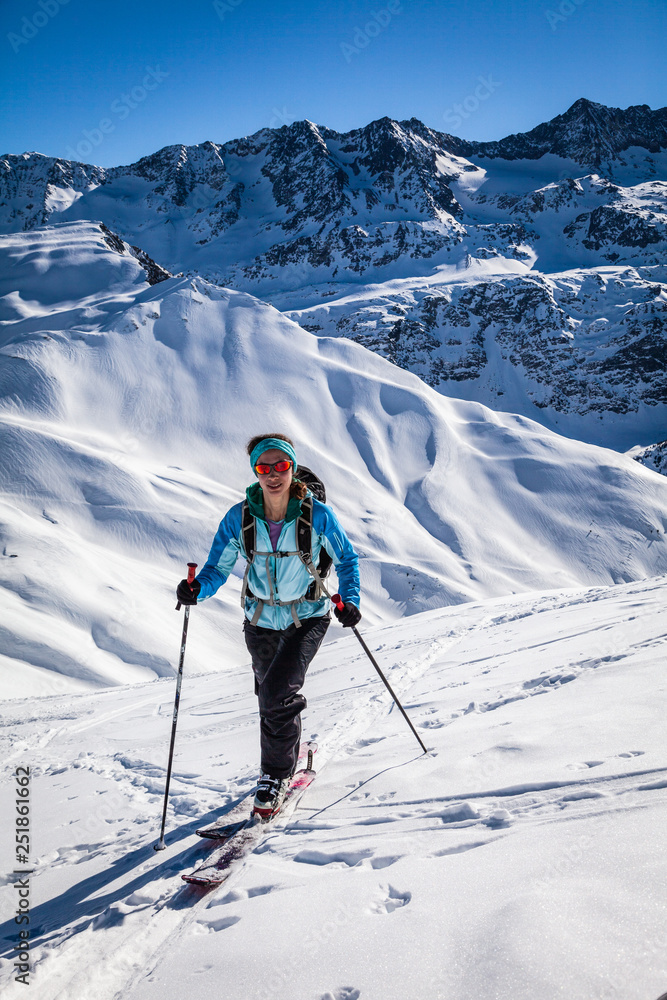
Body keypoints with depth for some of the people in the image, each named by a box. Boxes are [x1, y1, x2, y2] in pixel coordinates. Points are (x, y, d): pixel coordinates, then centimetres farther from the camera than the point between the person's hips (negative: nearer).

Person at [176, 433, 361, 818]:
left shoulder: (317, 515, -19)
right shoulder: (239, 519, -14)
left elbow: (347, 558, -4)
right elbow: (217, 569, -9)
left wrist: (351, 600, -18)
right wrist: (197, 590, -29)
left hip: (308, 618, -3)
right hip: (261, 621, 3)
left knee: (278, 691, -20)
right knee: (271, 696, 20)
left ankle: (276, 775, 5)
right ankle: (291, 751, 52)